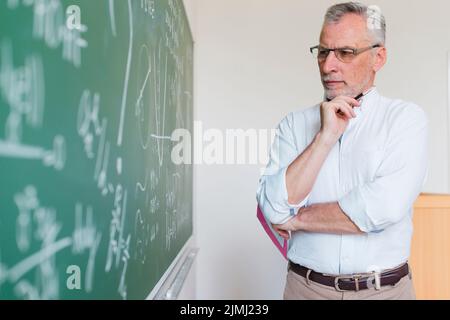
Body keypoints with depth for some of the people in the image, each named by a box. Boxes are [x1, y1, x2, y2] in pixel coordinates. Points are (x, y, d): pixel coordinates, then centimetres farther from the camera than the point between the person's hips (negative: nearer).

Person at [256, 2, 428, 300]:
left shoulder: (407, 118, -6)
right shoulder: (294, 124, -2)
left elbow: (385, 207, -21)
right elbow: (273, 210, -13)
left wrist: (297, 218, -11)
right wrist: (326, 137, -17)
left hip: (386, 288, -1)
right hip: (305, 286, 1)